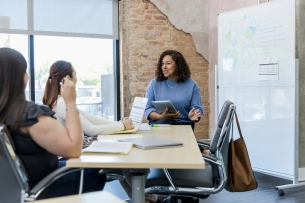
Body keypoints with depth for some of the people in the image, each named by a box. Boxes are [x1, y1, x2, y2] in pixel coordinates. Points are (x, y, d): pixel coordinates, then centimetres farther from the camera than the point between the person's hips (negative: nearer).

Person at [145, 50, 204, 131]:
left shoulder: (191, 85, 8)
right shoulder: (154, 84, 8)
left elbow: (197, 109, 5)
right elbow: (148, 109, 4)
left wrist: (193, 116, -20)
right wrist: (161, 116, -17)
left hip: (184, 124, 0)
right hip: (160, 123, 0)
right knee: (166, 120, -34)